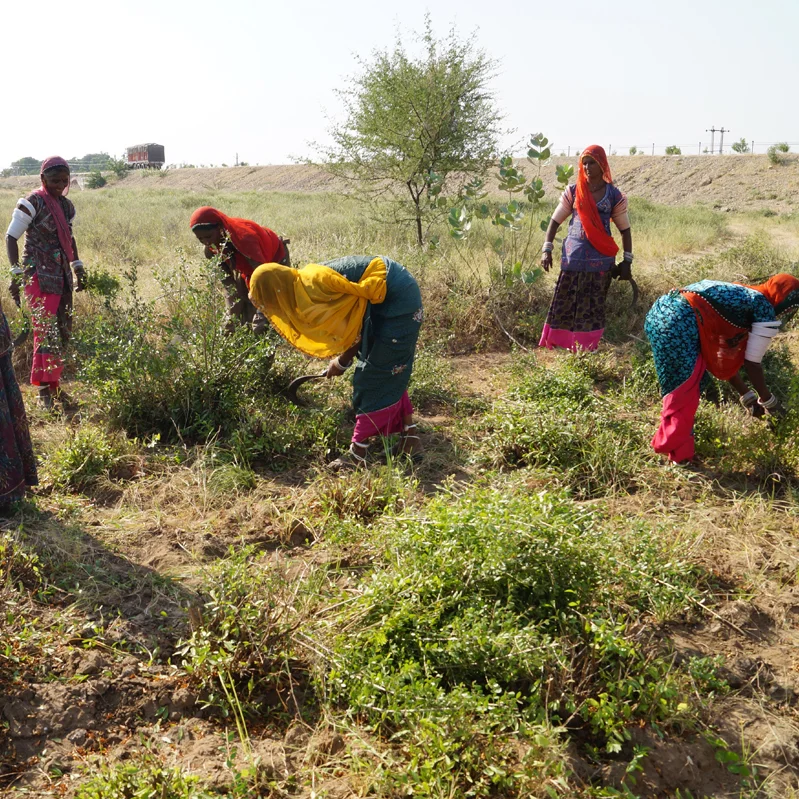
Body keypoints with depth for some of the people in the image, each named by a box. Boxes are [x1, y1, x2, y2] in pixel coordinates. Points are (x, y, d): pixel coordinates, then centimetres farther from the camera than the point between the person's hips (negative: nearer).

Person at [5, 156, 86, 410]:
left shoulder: (67, 206, 12)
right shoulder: (32, 203, -8)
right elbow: (11, 237, -7)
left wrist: (78, 268, 21)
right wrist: (15, 273, -14)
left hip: (62, 274, 7)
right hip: (39, 275, -7)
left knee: (63, 330, 8)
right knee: (46, 331, -11)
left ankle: (52, 384, 18)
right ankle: (46, 389, -5)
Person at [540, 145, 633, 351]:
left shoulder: (614, 196, 2)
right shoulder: (573, 192, 4)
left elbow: (625, 229, 7)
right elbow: (555, 221, 8)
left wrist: (627, 261, 3)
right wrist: (546, 249, -3)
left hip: (601, 262, -1)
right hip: (573, 259, 1)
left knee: (593, 309, 2)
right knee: (564, 305, -1)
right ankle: (551, 347, 3)